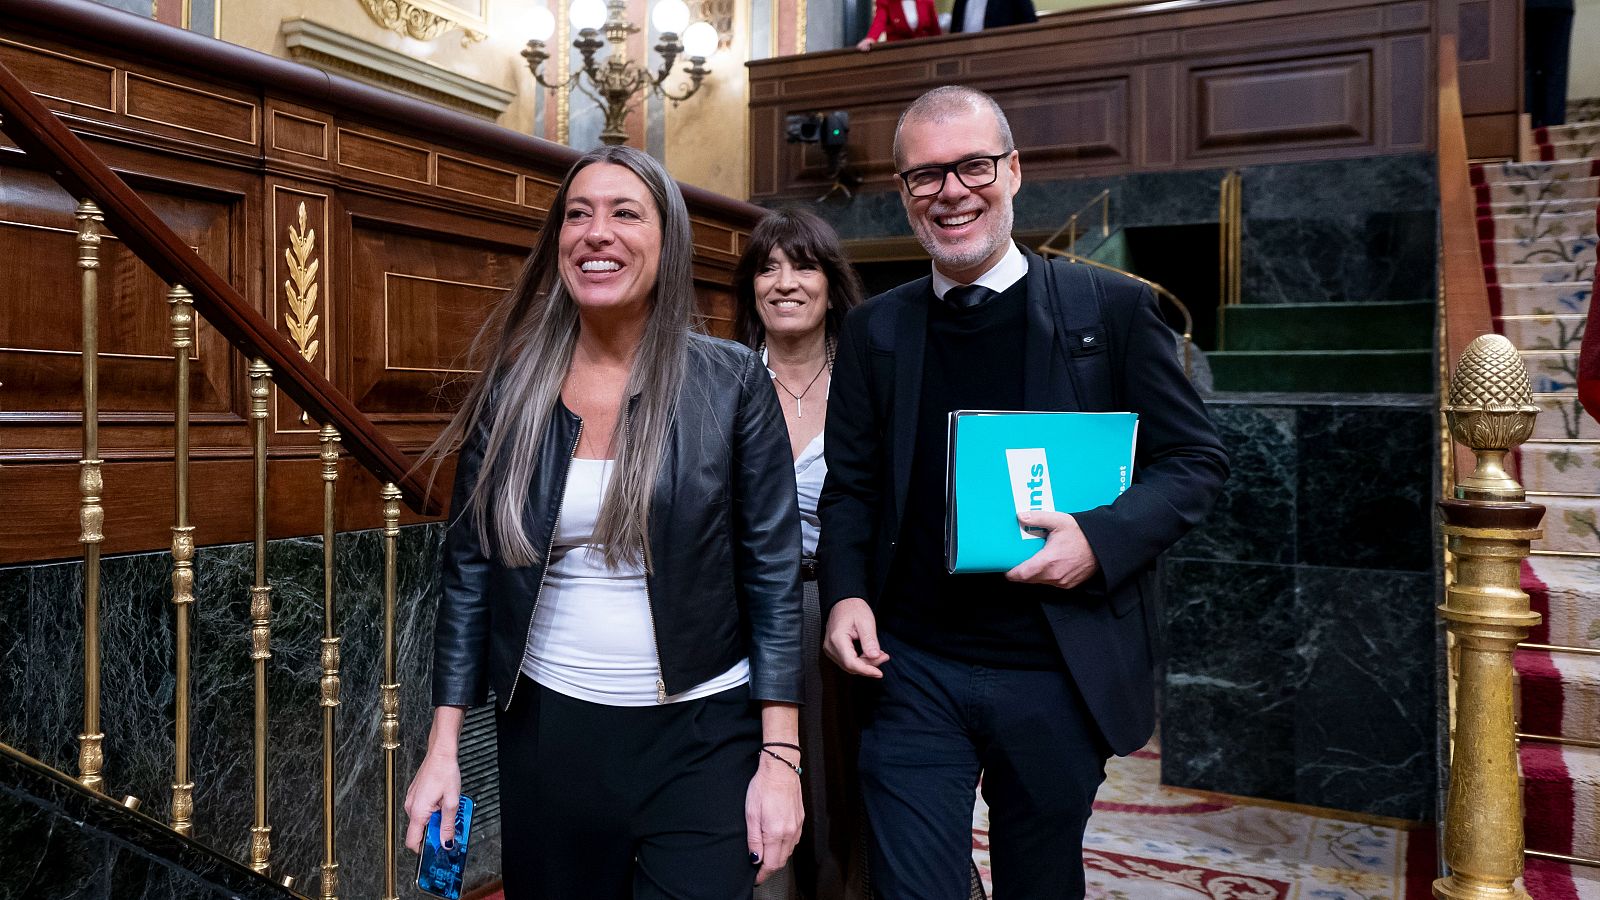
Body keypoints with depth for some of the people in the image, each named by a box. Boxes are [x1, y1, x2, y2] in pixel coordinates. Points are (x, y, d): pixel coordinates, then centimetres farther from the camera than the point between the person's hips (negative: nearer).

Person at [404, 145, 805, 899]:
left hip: (701, 736, -2)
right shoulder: (512, 388, -1)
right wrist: (442, 747, 2)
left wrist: (779, 756, -9)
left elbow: (773, 572, -7)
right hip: (548, 730, 3)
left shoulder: (732, 382, -7)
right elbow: (469, 570, 4)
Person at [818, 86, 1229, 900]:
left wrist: (1102, 537, -19)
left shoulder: (1111, 309, -2)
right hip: (912, 670, 1)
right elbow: (851, 487, 9)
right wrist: (845, 592, -8)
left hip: (1058, 677, 0)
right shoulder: (875, 331, 5)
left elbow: (1196, 460, -2)